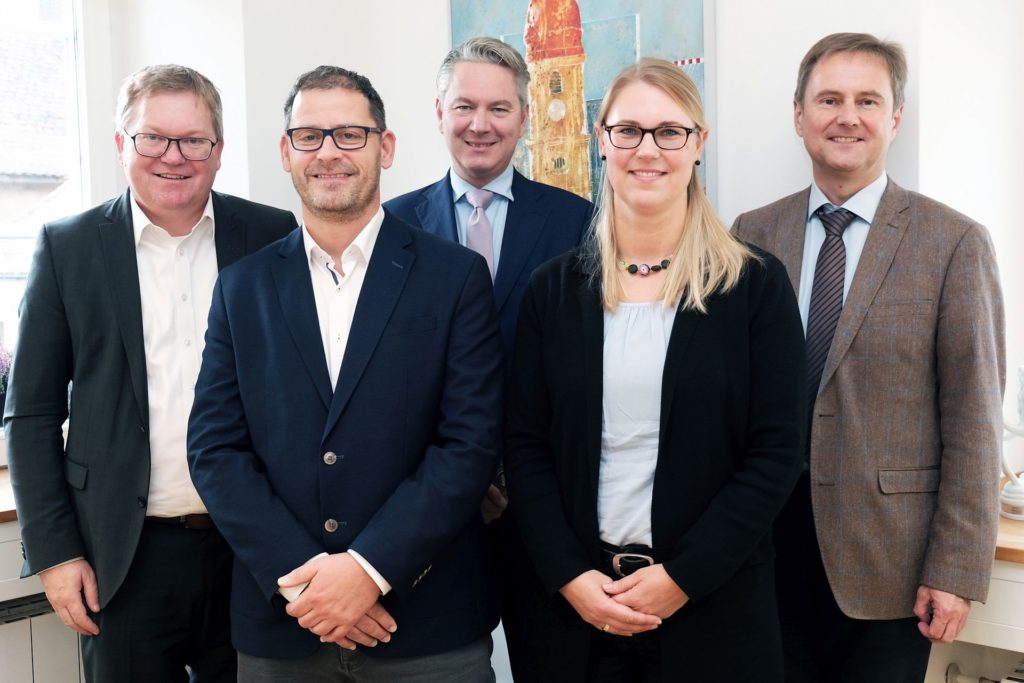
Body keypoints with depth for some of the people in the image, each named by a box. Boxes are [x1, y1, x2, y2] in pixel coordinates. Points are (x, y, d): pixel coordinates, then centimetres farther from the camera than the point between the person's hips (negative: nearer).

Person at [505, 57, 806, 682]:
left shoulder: (758, 285, -4)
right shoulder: (554, 290, 2)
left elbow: (776, 454, -7)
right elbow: (526, 446, 2)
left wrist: (681, 577, -12)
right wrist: (571, 576, -9)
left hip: (715, 605, -1)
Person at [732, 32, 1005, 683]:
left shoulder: (955, 243, -5)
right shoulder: (753, 234, 4)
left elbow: (974, 422, -6)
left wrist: (957, 570, -8)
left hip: (885, 562, -2)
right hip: (767, 550, 3)